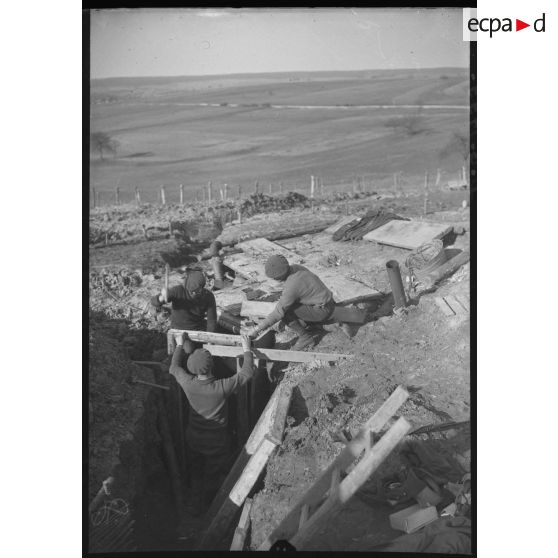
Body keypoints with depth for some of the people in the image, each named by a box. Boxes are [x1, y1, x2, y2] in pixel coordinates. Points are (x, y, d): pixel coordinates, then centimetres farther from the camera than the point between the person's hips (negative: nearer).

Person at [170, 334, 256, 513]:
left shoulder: (188, 384, -22)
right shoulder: (222, 387, -31)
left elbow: (174, 368, -1)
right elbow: (247, 373, -20)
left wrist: (182, 347, 8)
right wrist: (247, 350, -10)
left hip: (194, 438, 3)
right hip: (217, 441, -3)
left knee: (196, 473, 26)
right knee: (214, 477, 21)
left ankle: (196, 506, 45)